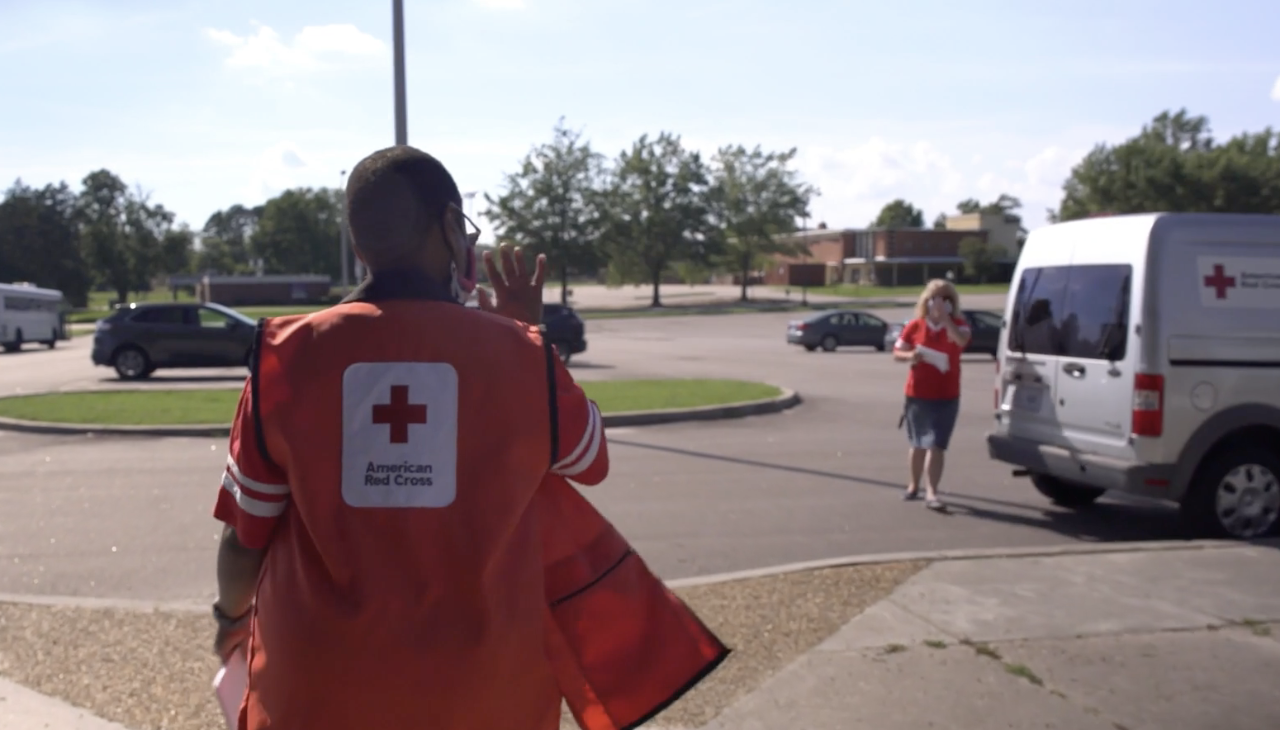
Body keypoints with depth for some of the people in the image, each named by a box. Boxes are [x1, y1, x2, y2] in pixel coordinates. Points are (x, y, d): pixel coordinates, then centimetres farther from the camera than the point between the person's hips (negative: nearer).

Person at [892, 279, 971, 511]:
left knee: (937, 445, -6)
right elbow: (897, 353, 4)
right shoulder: (915, 326, -2)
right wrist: (910, 355, -17)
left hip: (947, 397, -1)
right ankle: (914, 485, 32)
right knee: (919, 444, 14)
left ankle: (931, 492, -8)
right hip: (917, 395, 1)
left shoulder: (957, 325, -3)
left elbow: (962, 339, -26)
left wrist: (945, 317, -28)